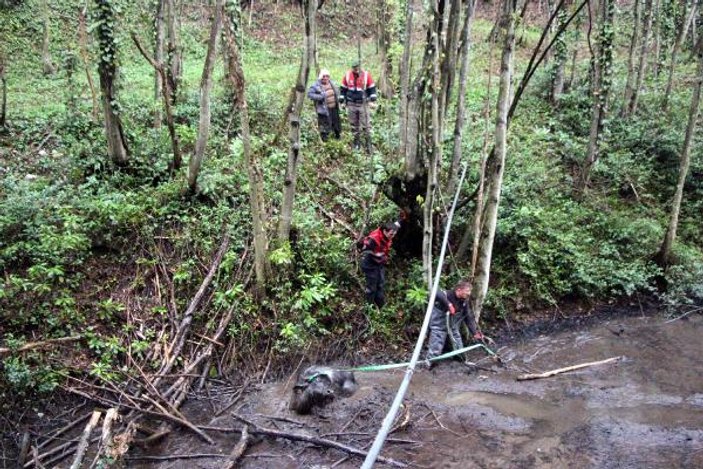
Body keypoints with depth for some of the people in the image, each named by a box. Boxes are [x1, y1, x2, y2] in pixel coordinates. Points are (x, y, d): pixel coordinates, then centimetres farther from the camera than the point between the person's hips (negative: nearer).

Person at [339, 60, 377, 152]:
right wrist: (342, 101, 9)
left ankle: (368, 143, 2)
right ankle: (356, 142, 21)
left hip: (363, 104, -2)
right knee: (354, 124, 9)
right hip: (351, 104, 2)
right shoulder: (347, 75, 0)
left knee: (365, 124, -4)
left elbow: (372, 88, 2)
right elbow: (343, 89, 10)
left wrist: (373, 100, -7)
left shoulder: (366, 75, -5)